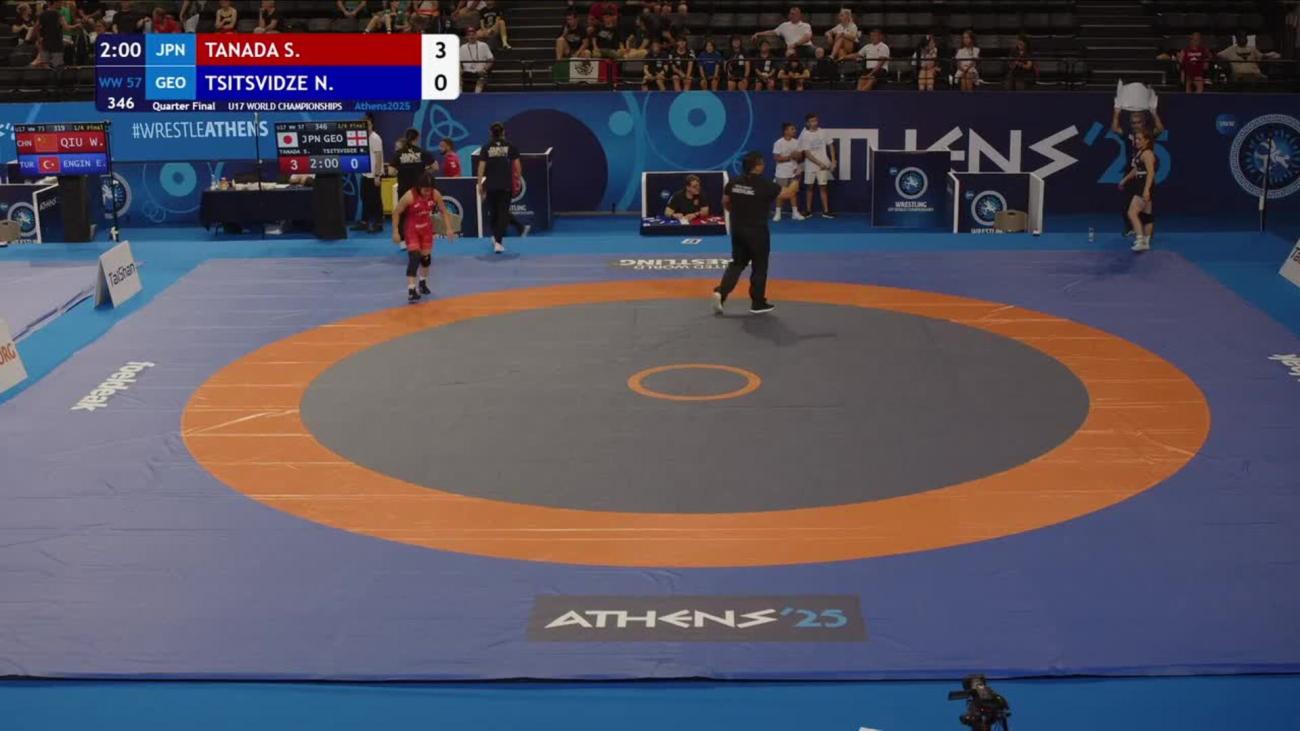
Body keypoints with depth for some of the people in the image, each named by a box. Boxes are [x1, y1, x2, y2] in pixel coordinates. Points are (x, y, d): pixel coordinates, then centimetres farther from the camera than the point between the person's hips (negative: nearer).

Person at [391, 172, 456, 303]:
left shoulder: (435, 194, -17)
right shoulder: (409, 196, -29)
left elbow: (443, 211, -2)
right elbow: (396, 212, -18)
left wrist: (448, 229, -6)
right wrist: (395, 232, -17)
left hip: (426, 228, 4)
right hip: (411, 229, -4)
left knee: (426, 257, 14)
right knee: (414, 257, -16)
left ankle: (423, 283, 38)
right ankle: (411, 290, -19)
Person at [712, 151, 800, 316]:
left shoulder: (733, 183, -2)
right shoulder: (764, 185, -18)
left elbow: (725, 203, 10)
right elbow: (788, 194, -10)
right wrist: (796, 182, 10)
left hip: (737, 229, 5)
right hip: (757, 231, -5)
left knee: (737, 263, 17)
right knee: (759, 267, 9)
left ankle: (721, 293, -1)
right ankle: (758, 303, 15)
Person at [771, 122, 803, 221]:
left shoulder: (796, 142, 4)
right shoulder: (778, 143, -12)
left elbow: (800, 156, 8)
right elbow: (776, 158, -15)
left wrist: (797, 156, -16)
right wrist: (790, 157, -21)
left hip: (794, 171, 4)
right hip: (782, 173, -4)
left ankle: (795, 212, 13)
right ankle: (778, 213, 11)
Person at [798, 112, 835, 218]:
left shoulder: (823, 132, -1)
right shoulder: (804, 135, -9)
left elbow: (830, 146, 9)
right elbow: (807, 154, -11)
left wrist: (833, 160, 1)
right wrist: (820, 163, -15)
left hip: (824, 165, 1)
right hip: (811, 166, -1)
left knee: (823, 187, 1)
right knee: (810, 187, 8)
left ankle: (826, 211, 2)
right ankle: (808, 211, 16)